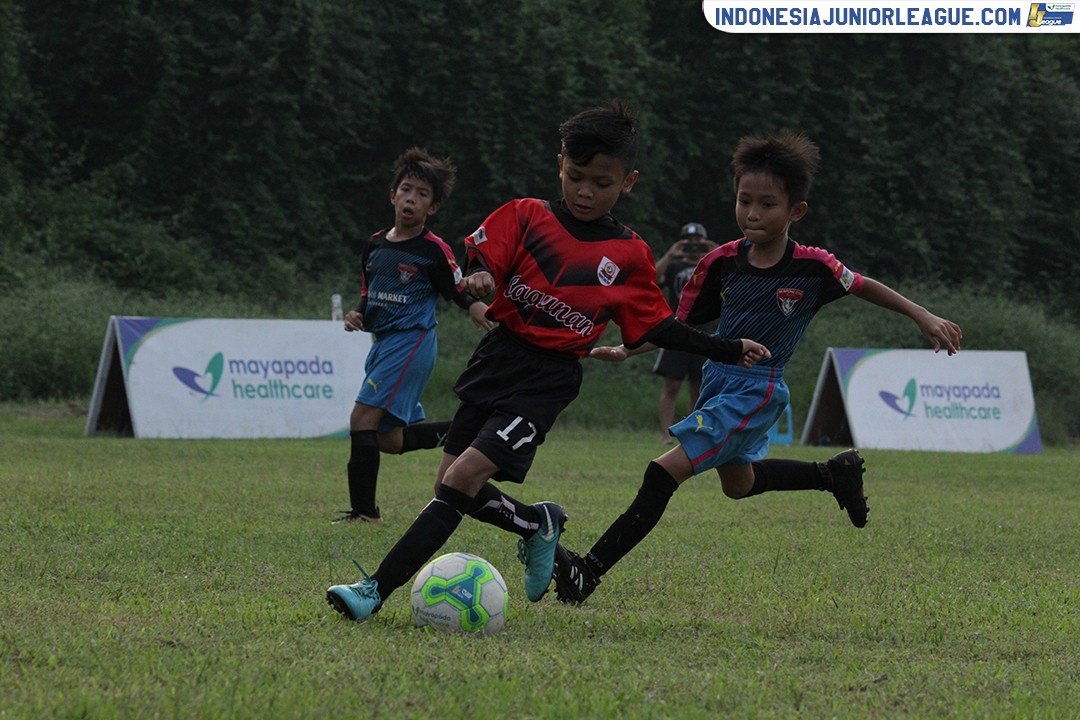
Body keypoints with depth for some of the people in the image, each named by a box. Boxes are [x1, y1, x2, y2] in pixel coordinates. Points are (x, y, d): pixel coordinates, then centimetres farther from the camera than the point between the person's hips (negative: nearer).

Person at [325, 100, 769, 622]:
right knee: (452, 486, 6)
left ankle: (378, 590, -20)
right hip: (497, 359, 4)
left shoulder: (629, 257, 3)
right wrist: (478, 277, -24)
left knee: (462, 479, -17)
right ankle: (539, 525, 34)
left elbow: (657, 326, 12)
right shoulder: (525, 217, 4)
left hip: (547, 382, -4)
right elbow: (479, 257, 0)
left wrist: (727, 351, 9)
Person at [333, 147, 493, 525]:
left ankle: (363, 508, -14)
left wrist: (476, 306, -24)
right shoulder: (375, 244, 11)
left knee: (363, 417, -17)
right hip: (382, 340, 8)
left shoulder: (434, 250, -7)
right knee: (389, 439, 10)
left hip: (412, 341, -8)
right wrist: (358, 314, 0)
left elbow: (460, 291, -2)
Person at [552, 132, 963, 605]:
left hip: (758, 392, -7)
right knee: (738, 483, 31)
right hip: (718, 379, 7)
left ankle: (589, 572, -20)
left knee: (665, 472, -18)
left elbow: (862, 287, 5)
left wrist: (924, 317, 8)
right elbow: (680, 324, 2)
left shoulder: (812, 268, -14)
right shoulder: (721, 263, -5)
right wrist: (626, 350, -10)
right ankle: (836, 473, 51)